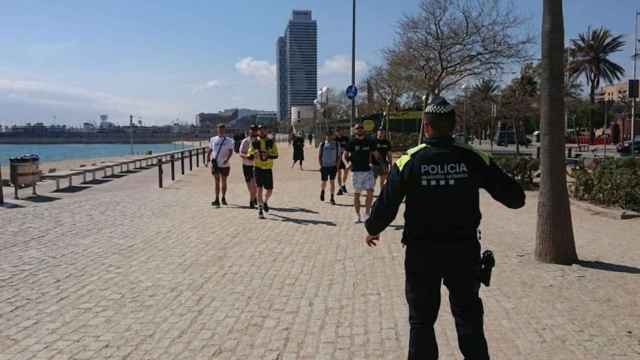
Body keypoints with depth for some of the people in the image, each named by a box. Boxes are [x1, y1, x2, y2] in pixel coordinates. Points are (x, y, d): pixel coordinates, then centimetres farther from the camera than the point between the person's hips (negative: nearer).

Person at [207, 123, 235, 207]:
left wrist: (227, 159, -21)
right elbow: (210, 150, 14)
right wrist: (208, 159, 2)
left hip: (224, 165, -1)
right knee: (217, 182, 0)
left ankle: (223, 198, 23)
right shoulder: (213, 139, 8)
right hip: (215, 164, 1)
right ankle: (217, 200, -2)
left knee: (223, 182, 9)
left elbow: (231, 151, -6)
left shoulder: (229, 140, 2)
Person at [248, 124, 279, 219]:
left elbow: (275, 155, -2)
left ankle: (265, 202, 36)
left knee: (269, 190, 5)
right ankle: (260, 208, 1)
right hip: (258, 168, -1)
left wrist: (267, 156, -20)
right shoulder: (255, 142, 2)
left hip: (268, 169, 1)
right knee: (259, 188, -6)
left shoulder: (271, 142, 3)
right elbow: (250, 156, 3)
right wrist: (254, 155, -20)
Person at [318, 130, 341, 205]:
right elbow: (319, 156, 5)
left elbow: (338, 156, 5)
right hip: (324, 166, 0)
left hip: (333, 166, 0)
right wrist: (321, 165, -3)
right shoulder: (323, 144, 0)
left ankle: (332, 198, 4)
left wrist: (337, 166, -3)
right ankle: (322, 191, 38)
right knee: (323, 181, 7)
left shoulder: (337, 144, 1)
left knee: (332, 182, -1)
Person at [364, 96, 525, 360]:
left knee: (421, 320, 14)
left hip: (421, 252, -1)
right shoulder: (474, 158, -7)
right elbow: (515, 198, -3)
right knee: (468, 318, 17)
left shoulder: (408, 161, -10)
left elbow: (386, 206, -7)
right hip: (464, 250, 1)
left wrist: (372, 229, 12)